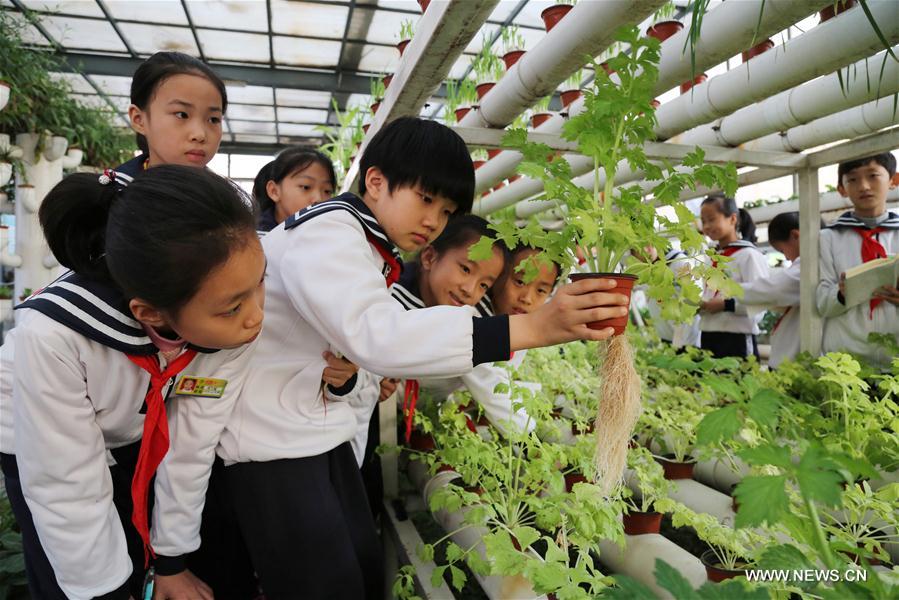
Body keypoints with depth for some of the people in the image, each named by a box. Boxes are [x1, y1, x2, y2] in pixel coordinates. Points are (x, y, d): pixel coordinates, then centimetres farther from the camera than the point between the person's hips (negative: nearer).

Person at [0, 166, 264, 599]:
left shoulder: (230, 323, -31)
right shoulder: (53, 334, -39)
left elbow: (192, 441, -19)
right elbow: (67, 491, -28)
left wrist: (172, 560, -8)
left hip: (137, 438, 3)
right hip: (41, 445, -2)